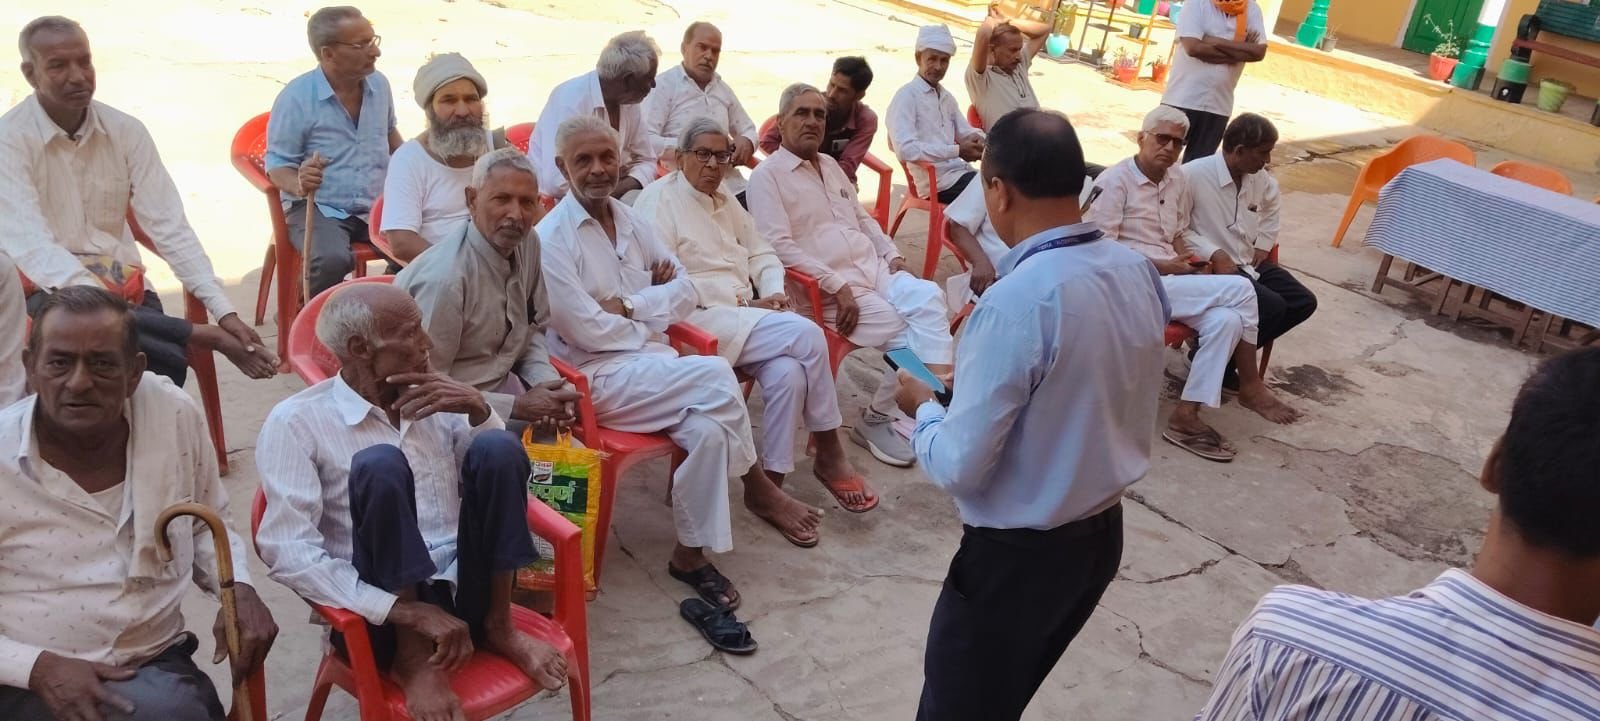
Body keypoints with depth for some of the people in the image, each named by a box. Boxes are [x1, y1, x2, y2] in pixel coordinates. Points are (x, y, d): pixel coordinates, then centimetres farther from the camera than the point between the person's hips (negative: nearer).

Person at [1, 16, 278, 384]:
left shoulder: (126, 130, 3)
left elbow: (169, 226, -2)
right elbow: (31, 245, -19)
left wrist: (224, 311, -15)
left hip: (119, 286, 4)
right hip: (46, 290, -3)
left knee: (163, 360, -27)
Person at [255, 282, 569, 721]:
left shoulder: (430, 399, 10)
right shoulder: (296, 422, -7)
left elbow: (502, 468, 13)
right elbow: (289, 555, -15)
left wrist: (479, 410, -7)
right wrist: (408, 612, -25)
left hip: (466, 591, 4)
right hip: (384, 617, -4)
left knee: (498, 450, -18)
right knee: (380, 464, -28)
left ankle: (496, 626, -7)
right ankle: (412, 655, -20)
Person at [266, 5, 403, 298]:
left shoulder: (379, 84, 6)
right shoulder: (296, 97, -11)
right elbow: (277, 164, -6)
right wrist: (299, 185, -30)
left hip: (376, 206, 5)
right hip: (317, 208, -5)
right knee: (333, 260, -36)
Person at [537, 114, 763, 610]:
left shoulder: (631, 222, 13)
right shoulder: (551, 238, -9)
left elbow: (686, 291, 8)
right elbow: (586, 331, -16)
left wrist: (629, 305, -7)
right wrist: (651, 329, -3)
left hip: (651, 364, 6)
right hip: (597, 377, -6)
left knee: (709, 428, -23)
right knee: (715, 377, -25)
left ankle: (691, 553, -8)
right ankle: (757, 484, -4)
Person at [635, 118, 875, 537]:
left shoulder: (725, 200, 20)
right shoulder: (658, 200, -4)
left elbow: (761, 253, 22)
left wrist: (773, 291, -2)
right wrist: (745, 305, -16)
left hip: (745, 319, 7)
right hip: (699, 320, -7)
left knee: (788, 372, -26)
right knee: (807, 334, -24)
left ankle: (770, 486, -16)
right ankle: (829, 452, -7)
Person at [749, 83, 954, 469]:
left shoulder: (830, 165, 21)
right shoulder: (767, 175, -5)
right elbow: (780, 246, -15)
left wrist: (892, 252, 8)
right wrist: (837, 286, -20)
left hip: (874, 269, 7)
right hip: (825, 288, -7)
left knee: (928, 298, -21)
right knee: (905, 332, -22)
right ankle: (876, 419, -4)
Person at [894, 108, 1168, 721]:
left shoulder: (1016, 303, -27)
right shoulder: (1139, 272, -3)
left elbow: (959, 468, -22)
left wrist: (924, 408, -3)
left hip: (1018, 553, -7)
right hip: (1104, 533, 8)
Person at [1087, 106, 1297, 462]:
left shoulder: (1177, 180, 14)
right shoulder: (1115, 181, -9)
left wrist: (1188, 260, 0)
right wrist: (1163, 266, -17)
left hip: (1169, 279, 7)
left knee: (1226, 320, -23)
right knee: (1239, 289, -19)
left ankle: (1187, 416, -19)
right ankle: (1250, 386, -6)